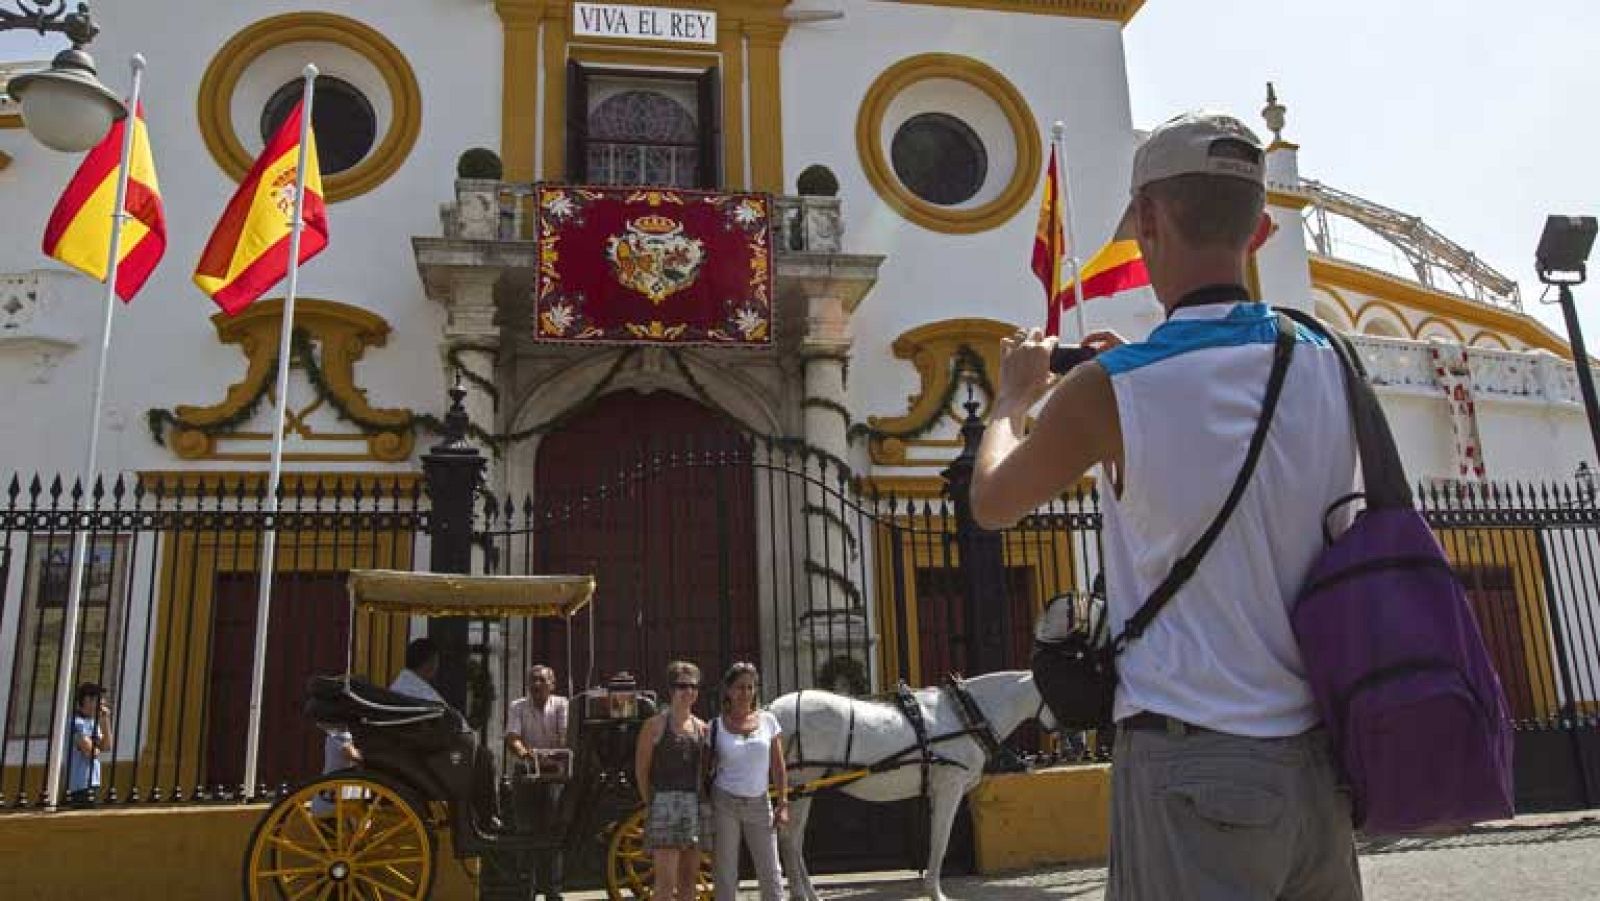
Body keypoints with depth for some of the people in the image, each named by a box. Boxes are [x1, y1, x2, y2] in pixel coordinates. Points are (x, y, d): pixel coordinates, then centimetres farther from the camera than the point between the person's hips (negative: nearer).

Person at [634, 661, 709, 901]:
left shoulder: (701, 727, 12)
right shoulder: (655, 725, -3)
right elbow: (641, 771, -2)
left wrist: (704, 804, 7)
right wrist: (652, 805, -4)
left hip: (695, 806, 5)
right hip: (665, 803, -5)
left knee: (689, 881, 11)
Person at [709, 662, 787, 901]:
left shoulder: (768, 720, 3)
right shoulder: (716, 726, -1)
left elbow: (778, 767, 4)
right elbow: (708, 769, 3)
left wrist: (783, 805, -1)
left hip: (759, 805, 2)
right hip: (724, 804, -1)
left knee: (771, 874, 3)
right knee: (726, 874, 3)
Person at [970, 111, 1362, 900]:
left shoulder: (1110, 391, -12)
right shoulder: (1327, 368, 1)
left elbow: (992, 502, 6)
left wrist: (1014, 397, 22)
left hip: (1189, 764, -5)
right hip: (1315, 766, 5)